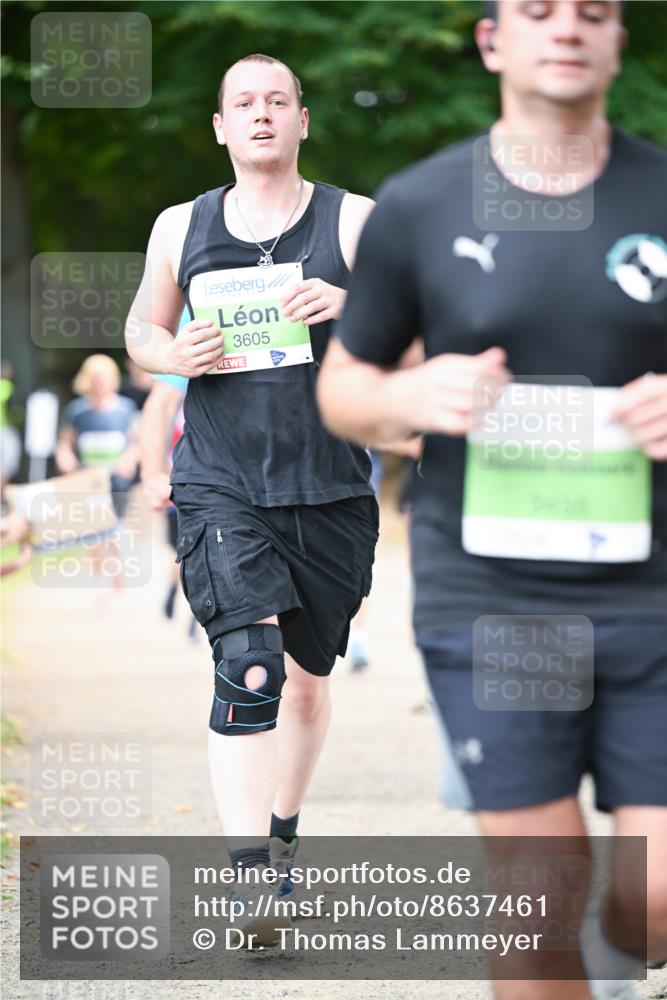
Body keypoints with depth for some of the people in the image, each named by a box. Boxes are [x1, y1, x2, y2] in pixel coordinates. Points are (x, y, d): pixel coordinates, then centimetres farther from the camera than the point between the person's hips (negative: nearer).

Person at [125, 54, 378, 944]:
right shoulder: (181, 228, 8)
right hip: (221, 490, -1)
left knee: (309, 675, 14)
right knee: (248, 668, -19)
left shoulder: (355, 221, 3)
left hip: (332, 493, 1)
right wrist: (174, 353, -4)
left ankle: (282, 837, 37)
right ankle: (249, 880, -21)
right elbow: (141, 329, 20)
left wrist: (354, 305, -19)